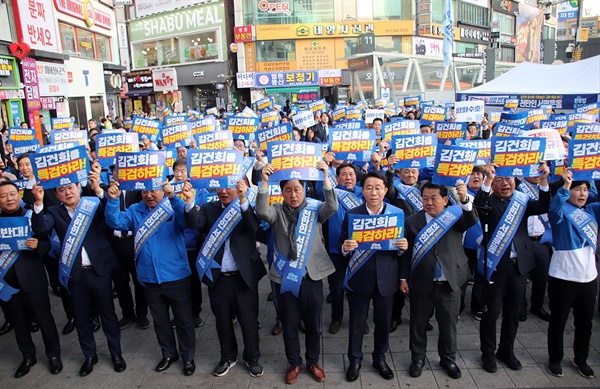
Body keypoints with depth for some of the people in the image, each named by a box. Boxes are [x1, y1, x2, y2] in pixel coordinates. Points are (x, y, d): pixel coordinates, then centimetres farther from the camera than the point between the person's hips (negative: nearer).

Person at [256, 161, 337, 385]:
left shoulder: (315, 208, -1)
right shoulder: (277, 211, -2)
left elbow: (332, 208, -21)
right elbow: (262, 212, -22)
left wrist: (325, 178, -32)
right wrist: (265, 182, -35)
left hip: (312, 276, 0)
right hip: (285, 278, 0)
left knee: (313, 325, 16)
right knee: (289, 326, 15)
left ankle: (313, 362, 38)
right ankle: (294, 363, 36)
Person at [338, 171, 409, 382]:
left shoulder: (398, 213, -3)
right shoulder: (351, 214, -6)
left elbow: (403, 245, 3)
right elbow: (341, 245, -6)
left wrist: (404, 246, -19)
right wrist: (345, 248, -27)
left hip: (386, 278, 1)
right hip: (358, 278, -1)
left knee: (384, 321, 17)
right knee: (357, 322, 13)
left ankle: (380, 358, 41)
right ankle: (355, 359, 35)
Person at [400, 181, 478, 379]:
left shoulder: (456, 216, -2)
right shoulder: (412, 221, -3)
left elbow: (471, 220, -23)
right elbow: (406, 252, 2)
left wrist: (465, 199, -40)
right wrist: (403, 278, 1)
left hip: (450, 283, 0)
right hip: (421, 283, 0)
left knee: (449, 324, 15)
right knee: (418, 323, 13)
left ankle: (448, 359, 36)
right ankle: (417, 358, 33)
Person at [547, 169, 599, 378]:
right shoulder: (561, 211, -8)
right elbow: (554, 209, -29)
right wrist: (565, 185, -41)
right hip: (563, 277, -5)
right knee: (558, 321, 9)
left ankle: (581, 359, 34)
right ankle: (555, 359, 24)